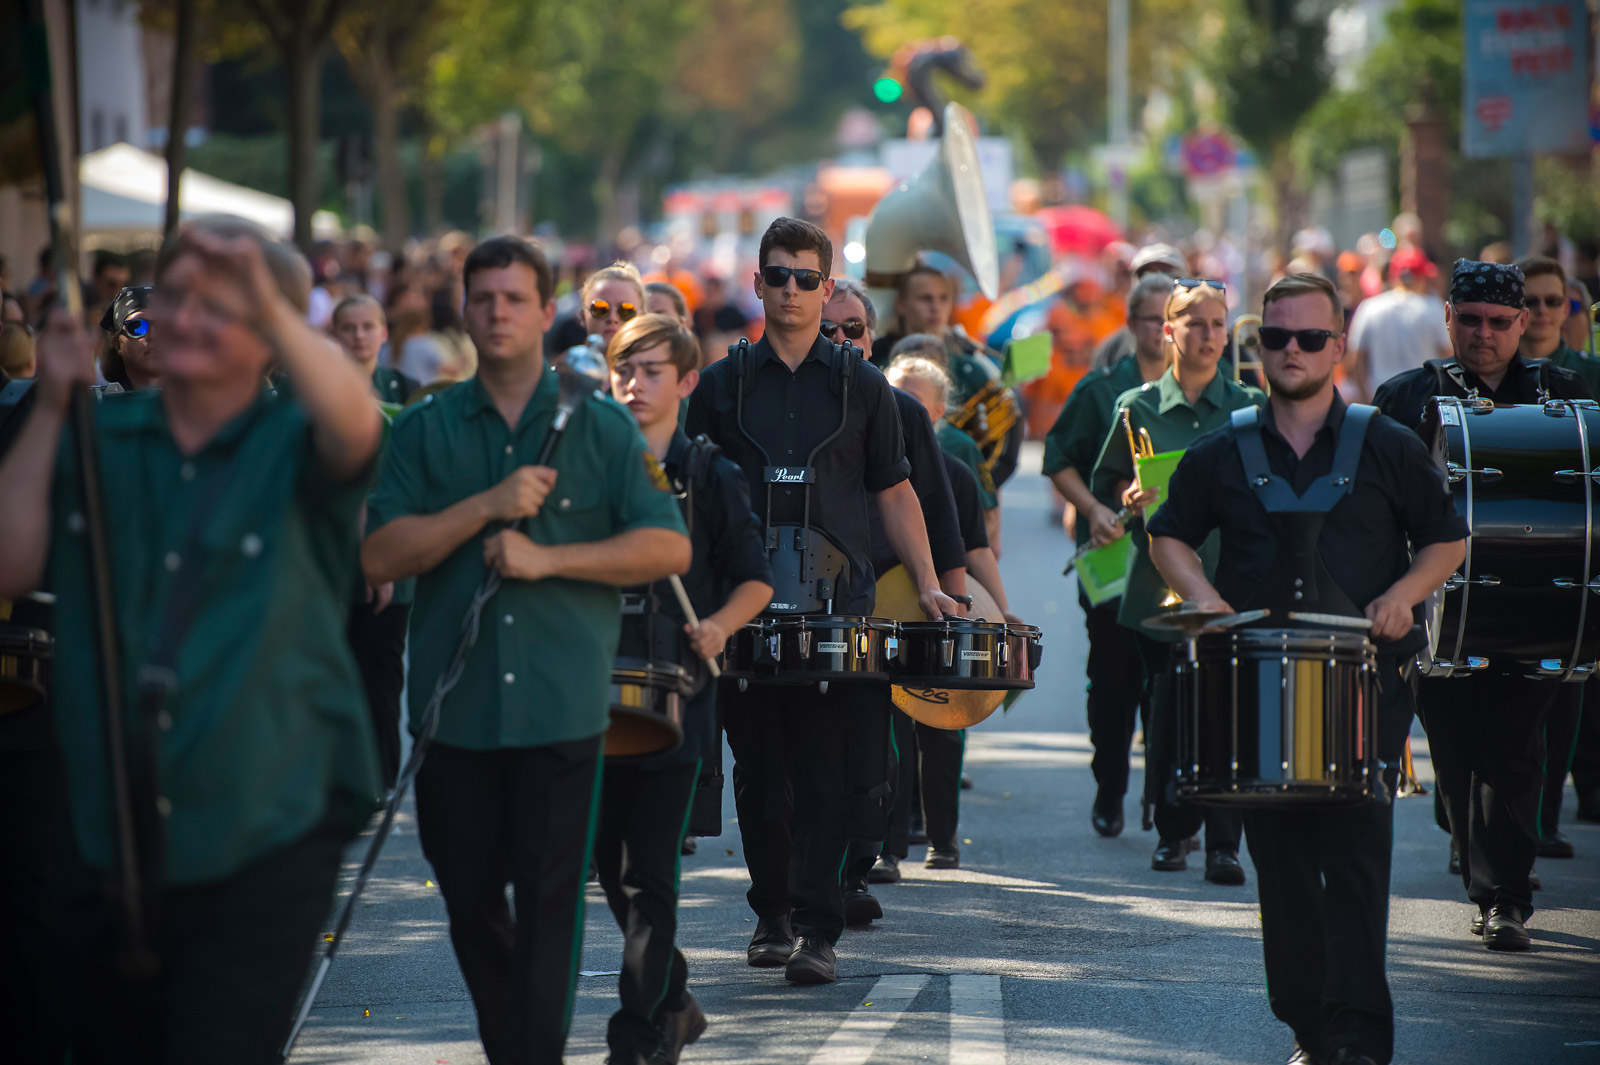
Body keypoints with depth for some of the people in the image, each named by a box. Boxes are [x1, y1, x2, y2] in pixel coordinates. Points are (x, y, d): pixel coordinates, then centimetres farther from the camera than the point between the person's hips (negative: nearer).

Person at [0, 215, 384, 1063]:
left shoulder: (293, 447, -1)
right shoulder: (96, 440, 8)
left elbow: (354, 429, -25)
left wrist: (270, 304, -37)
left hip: (263, 846, -4)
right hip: (110, 837, 4)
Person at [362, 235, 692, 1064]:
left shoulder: (601, 427, 5)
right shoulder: (423, 430, 7)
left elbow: (668, 547, -1)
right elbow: (379, 558, -3)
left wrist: (546, 558, -12)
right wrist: (488, 506, -14)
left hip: (562, 707, -2)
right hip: (453, 704, 2)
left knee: (549, 900, -5)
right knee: (469, 897, 10)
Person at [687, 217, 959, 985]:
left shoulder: (862, 387, 9)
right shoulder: (722, 386, 10)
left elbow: (895, 493, 11)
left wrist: (927, 586, 2)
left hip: (837, 603, -1)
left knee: (827, 772, -7)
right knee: (759, 769, 6)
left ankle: (816, 928, -7)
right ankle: (772, 913, 19)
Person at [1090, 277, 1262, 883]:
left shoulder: (1251, 409, 6)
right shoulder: (1137, 408, 6)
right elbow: (1103, 482, 12)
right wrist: (1130, 497, -8)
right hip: (1161, 579, 1)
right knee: (1166, 708, 3)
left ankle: (1223, 844, -5)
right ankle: (1171, 830, 19)